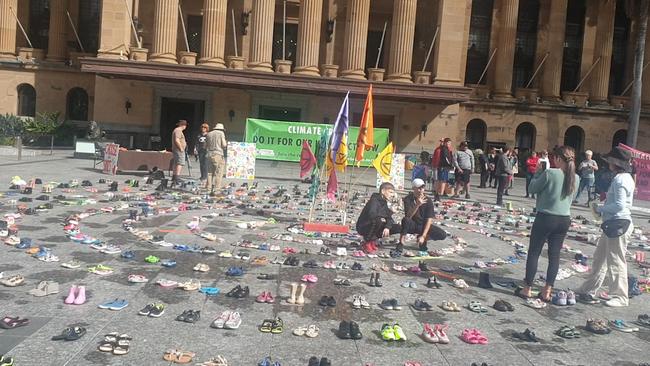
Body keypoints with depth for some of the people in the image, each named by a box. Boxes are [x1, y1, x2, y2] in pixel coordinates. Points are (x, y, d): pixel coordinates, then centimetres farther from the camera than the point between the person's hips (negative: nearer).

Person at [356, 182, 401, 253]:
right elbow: (372, 214, -35)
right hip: (362, 228, -8)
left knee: (398, 228, -1)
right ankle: (367, 243, -18)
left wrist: (387, 227, -22)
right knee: (378, 220, -37)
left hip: (374, 228, 8)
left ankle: (372, 240, 6)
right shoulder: (374, 200, -17)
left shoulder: (384, 203, 7)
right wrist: (389, 212, -24)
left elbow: (389, 218, 1)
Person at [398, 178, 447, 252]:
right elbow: (408, 216, -27)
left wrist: (423, 236, -23)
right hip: (412, 225, -3)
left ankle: (422, 238, 6)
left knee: (443, 235, -18)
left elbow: (429, 220, -14)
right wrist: (417, 205, -43)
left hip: (424, 225, 3)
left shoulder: (428, 201, -10)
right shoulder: (408, 199, -14)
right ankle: (401, 242, -22)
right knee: (405, 220, -37)